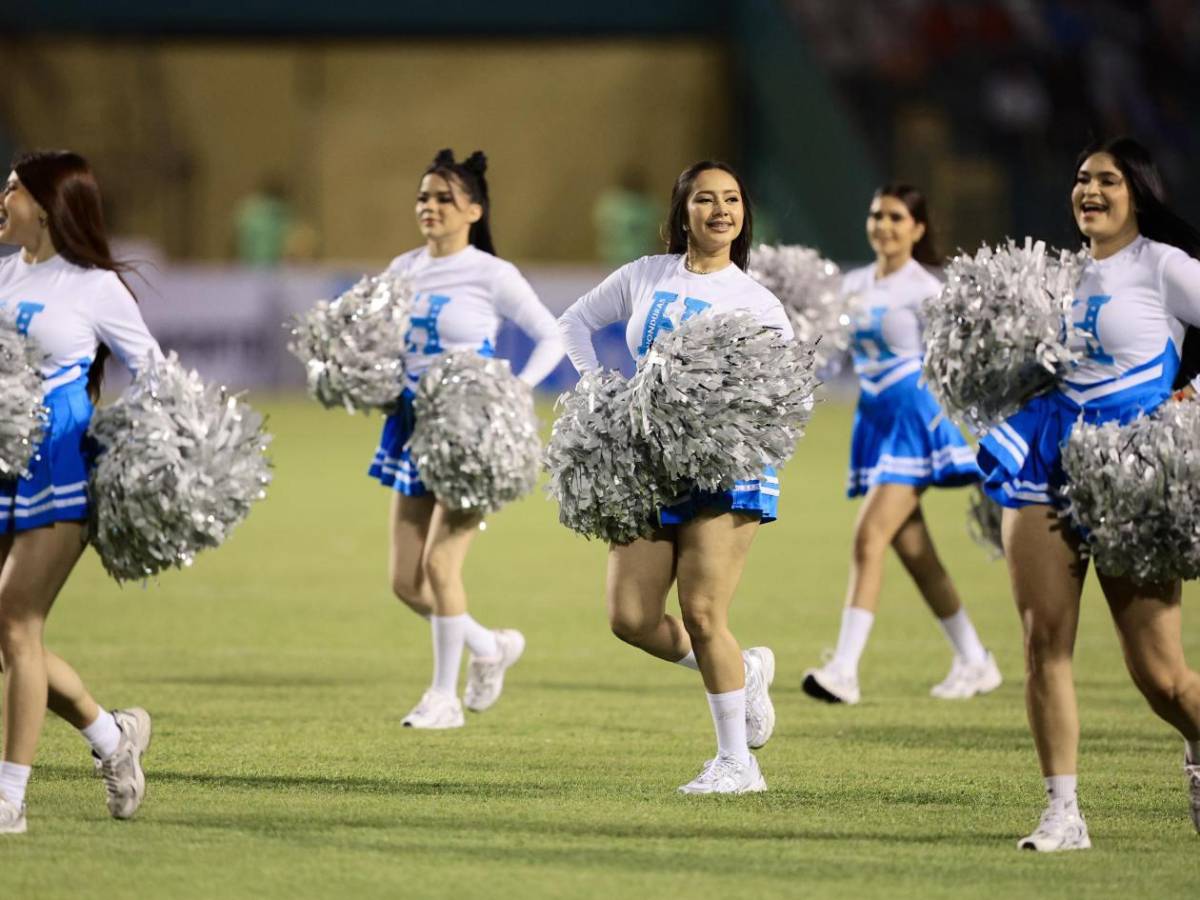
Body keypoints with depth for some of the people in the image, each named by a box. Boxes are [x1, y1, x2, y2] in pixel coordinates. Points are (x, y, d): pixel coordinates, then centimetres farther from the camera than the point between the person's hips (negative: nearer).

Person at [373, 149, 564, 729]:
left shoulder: (491, 275, -7)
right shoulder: (403, 270, 8)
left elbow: (551, 339, -2)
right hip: (415, 429, 6)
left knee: (440, 560, -13)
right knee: (406, 581, 4)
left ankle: (445, 696, 0)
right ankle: (491, 647, 29)